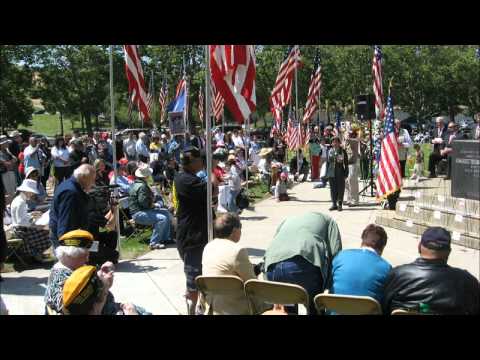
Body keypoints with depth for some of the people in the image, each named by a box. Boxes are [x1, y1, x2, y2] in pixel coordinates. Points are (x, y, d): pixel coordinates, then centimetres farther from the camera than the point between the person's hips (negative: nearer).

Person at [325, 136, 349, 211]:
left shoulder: (343, 151, 2)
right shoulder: (330, 151, 8)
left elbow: (346, 163, 2)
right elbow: (327, 162, 12)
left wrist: (346, 173, -3)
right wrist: (327, 173, 7)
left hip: (340, 173, -2)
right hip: (332, 173, 2)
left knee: (340, 189, 0)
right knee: (333, 189, 6)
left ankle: (340, 204, 8)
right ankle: (334, 204, 14)